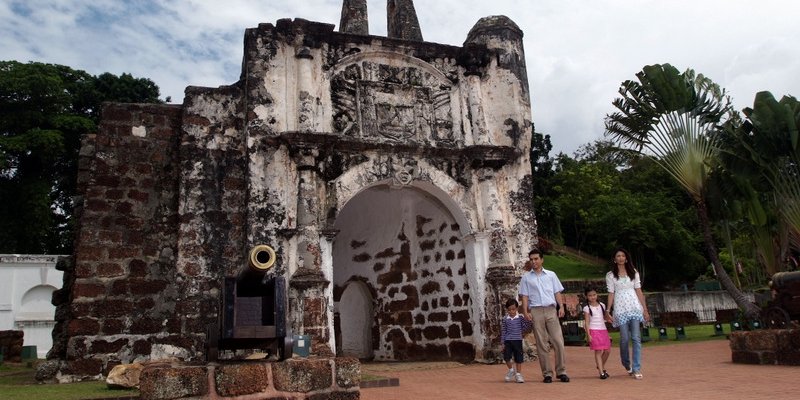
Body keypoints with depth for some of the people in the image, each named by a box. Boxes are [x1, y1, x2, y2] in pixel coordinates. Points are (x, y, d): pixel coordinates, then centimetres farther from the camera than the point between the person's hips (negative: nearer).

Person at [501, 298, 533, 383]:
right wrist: (503, 343, 3)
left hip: (518, 340, 0)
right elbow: (503, 331, 4)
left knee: (518, 358, 4)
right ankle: (511, 370, 19)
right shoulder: (505, 319, 1)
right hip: (508, 341, 0)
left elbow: (526, 326, -1)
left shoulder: (520, 317, 0)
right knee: (506, 357, -8)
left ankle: (518, 374, 17)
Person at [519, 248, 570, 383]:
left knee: (558, 341, -6)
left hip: (551, 310, 0)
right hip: (536, 311, 0)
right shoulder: (526, 277, 11)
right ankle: (547, 373, 6)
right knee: (541, 344, 1)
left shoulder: (551, 275, 14)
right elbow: (525, 296, 7)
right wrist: (525, 312, -5)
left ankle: (561, 371, 3)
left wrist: (561, 307, -2)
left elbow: (557, 292, 12)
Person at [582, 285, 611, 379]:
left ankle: (601, 367, 28)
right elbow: (586, 322, -6)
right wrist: (588, 334, -13)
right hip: (594, 331, -5)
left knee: (607, 350, 4)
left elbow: (605, 317, 15)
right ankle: (601, 372, -2)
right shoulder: (587, 308, -3)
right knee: (598, 351, -6)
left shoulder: (602, 305, 10)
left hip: (603, 330, 5)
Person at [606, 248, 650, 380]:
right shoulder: (610, 275, 5)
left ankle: (636, 369, -3)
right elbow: (611, 293, 3)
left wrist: (645, 309, 4)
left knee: (636, 338, -7)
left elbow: (639, 291, 8)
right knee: (624, 339, 0)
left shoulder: (633, 272, 9)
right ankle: (627, 365, 23)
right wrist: (608, 311, -4)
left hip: (635, 307, 1)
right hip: (620, 309, -1)